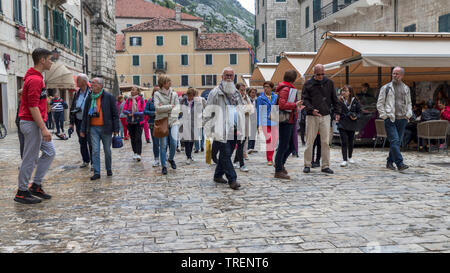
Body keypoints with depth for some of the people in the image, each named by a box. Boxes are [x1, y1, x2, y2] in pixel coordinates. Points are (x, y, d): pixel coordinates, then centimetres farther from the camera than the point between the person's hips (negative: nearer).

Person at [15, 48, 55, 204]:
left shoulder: (36, 77, 14)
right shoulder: (35, 79, -18)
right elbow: (33, 106, -23)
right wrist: (43, 128, -24)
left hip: (38, 124, 10)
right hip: (32, 124, -10)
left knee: (49, 152, 13)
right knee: (30, 159, -1)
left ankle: (36, 186, 19)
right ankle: (22, 192, 10)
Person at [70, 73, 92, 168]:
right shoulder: (77, 94, 11)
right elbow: (72, 108, 15)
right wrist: (71, 122, 10)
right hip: (79, 122, 7)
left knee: (90, 143, -2)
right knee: (82, 142, 13)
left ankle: (93, 162, 6)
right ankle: (86, 161, 25)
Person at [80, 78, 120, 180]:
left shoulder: (109, 97, -2)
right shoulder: (89, 98, 9)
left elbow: (115, 114, -2)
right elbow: (85, 115, 14)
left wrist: (116, 129, -7)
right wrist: (83, 129, 9)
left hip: (106, 128, -3)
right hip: (93, 128, 3)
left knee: (107, 151, 8)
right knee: (95, 151, -2)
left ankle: (109, 170, 25)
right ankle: (96, 172, 1)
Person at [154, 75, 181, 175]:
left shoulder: (174, 94, 10)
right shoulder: (157, 94, 2)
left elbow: (177, 108, 0)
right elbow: (157, 108, -11)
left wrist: (164, 108, -10)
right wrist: (170, 106, -6)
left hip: (173, 122, 2)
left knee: (174, 142, -10)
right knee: (163, 144, -1)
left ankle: (171, 159, 19)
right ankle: (163, 166, 10)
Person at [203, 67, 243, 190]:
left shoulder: (236, 93, 17)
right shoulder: (215, 93, -3)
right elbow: (208, 112, -5)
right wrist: (209, 129, -11)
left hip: (233, 130, 6)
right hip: (221, 130, -6)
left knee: (225, 154, 12)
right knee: (226, 154, -8)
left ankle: (218, 175, 26)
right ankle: (232, 179, -4)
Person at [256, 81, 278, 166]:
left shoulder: (276, 97, 8)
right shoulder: (260, 98, 2)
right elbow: (258, 111, 3)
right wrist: (259, 125, -1)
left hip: (274, 122, 3)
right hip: (265, 122, -3)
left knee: (274, 140, 2)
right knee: (269, 140, -11)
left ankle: (271, 157, 19)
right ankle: (269, 159, -1)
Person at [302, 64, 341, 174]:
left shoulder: (329, 83, 10)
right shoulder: (308, 84, 3)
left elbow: (334, 99, 15)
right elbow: (304, 99, -2)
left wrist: (337, 112, 7)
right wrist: (311, 109, -16)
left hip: (325, 116, 2)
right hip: (312, 117, -2)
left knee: (326, 142, 1)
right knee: (309, 141, 1)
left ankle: (325, 166, 7)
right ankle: (307, 165, 10)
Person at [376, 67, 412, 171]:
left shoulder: (406, 89, 15)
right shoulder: (386, 88, 3)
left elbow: (409, 103, 22)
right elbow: (380, 104, 3)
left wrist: (408, 114, 6)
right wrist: (384, 116, -6)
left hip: (402, 119, 4)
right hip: (390, 119, -4)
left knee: (397, 142, 7)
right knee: (394, 141, -13)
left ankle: (390, 162, 18)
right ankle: (399, 163, -15)